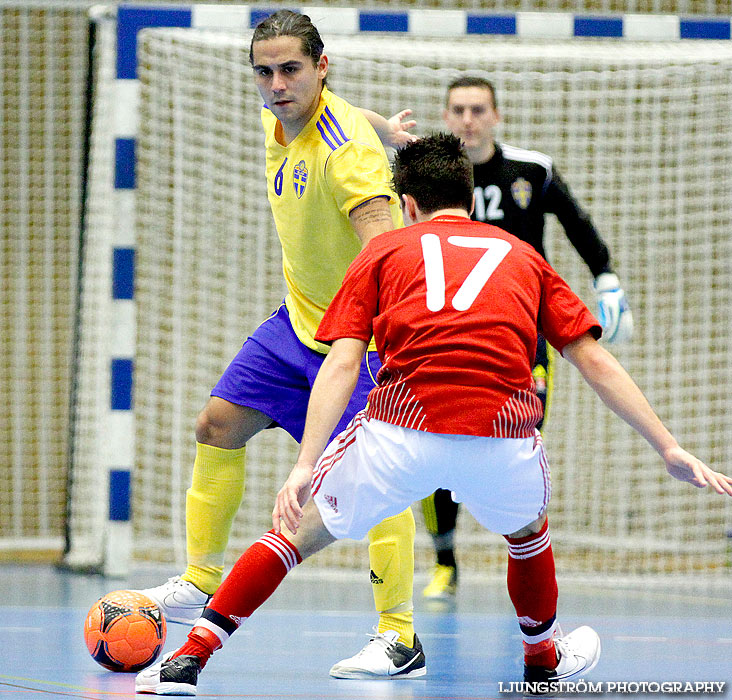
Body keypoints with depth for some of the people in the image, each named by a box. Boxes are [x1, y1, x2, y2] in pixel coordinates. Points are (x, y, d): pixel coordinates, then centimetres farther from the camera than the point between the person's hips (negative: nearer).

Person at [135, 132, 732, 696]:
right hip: (503, 435, 2)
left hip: (402, 429, -2)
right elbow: (597, 363, 20)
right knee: (528, 531, 35)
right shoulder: (522, 256, 27)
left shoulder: (385, 250, 21)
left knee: (299, 530, 17)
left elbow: (341, 365, 6)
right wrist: (670, 449, 20)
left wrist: (304, 467, -3)